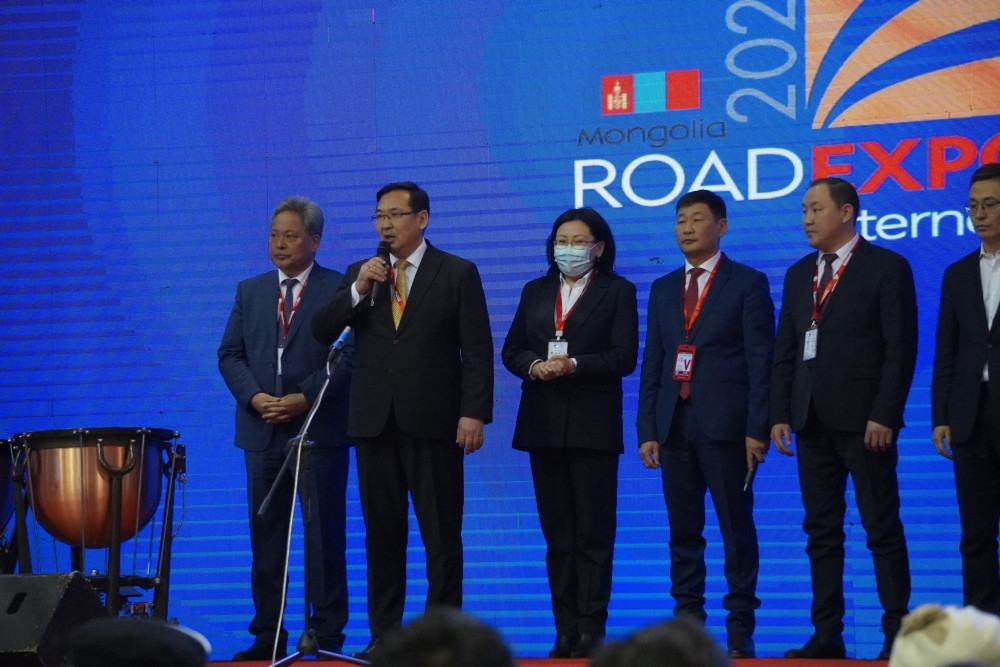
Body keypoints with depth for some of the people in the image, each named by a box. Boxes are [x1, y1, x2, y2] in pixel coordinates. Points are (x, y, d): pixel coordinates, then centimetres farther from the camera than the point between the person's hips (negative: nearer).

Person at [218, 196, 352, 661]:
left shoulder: (339, 290, 0)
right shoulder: (250, 291, 13)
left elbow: (350, 355, -7)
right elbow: (230, 355, 9)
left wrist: (305, 397, -16)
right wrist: (254, 396, -8)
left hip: (319, 429, -4)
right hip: (263, 430, 4)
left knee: (324, 536, 0)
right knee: (266, 536, 6)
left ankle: (326, 636, 5)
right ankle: (267, 636, 10)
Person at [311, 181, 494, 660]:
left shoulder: (457, 273, 1)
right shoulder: (359, 273, 13)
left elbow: (477, 350, -3)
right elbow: (321, 331, 4)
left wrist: (474, 412, -12)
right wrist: (358, 290, -9)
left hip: (433, 422, -4)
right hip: (375, 421, 4)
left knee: (442, 535, -1)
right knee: (383, 533, 7)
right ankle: (383, 634, 12)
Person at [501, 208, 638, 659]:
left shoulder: (617, 292, 2)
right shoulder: (535, 292, 15)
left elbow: (623, 357, -7)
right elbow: (511, 350, 11)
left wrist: (574, 365, -18)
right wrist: (534, 365, -10)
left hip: (592, 426, -4)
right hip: (543, 424, 4)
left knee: (593, 533, -4)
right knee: (557, 534, 5)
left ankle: (591, 630, -2)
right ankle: (565, 630, 7)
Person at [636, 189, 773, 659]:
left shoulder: (748, 284, 1)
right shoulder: (663, 289, 16)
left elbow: (760, 361, -4)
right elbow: (652, 364, 14)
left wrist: (757, 428, -11)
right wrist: (647, 430, 6)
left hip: (724, 424, -5)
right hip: (675, 424, 5)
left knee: (737, 531, -2)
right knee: (683, 533, 6)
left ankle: (740, 630, 1)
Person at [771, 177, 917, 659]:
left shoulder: (886, 267, -3)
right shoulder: (799, 274, 15)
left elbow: (901, 348, -8)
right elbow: (785, 349, 15)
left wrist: (884, 416, -15)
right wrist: (780, 414, 6)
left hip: (864, 420, -6)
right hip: (813, 421, 6)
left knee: (882, 530, -3)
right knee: (821, 530, 6)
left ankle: (897, 633, 0)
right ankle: (827, 634, 9)